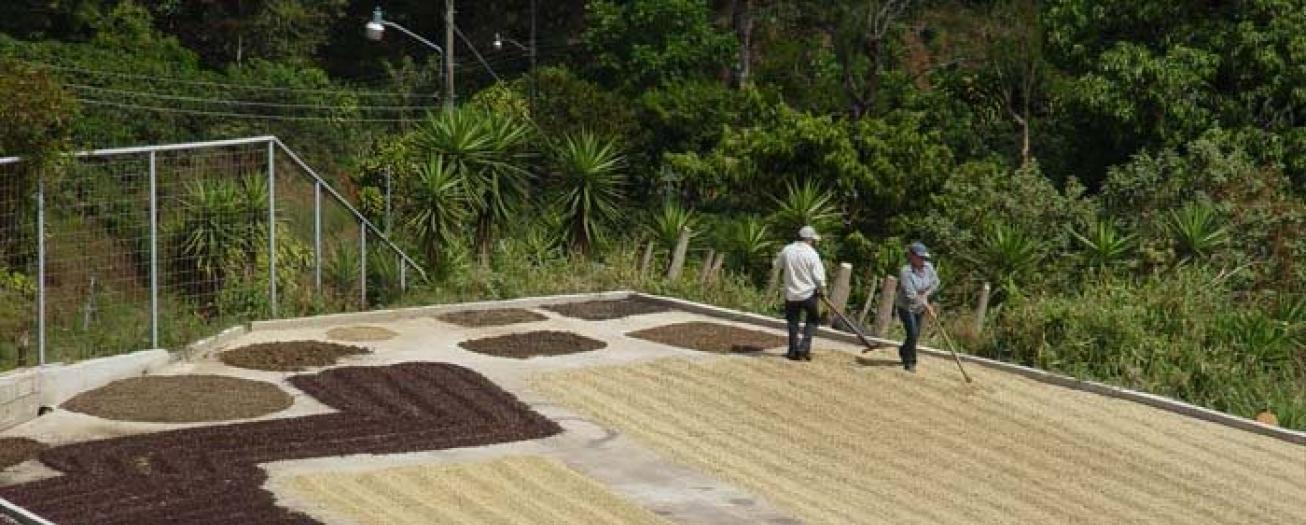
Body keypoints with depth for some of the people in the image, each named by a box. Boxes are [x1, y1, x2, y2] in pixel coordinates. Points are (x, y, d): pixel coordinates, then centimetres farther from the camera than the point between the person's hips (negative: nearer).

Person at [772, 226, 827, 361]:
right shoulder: (812, 254, -13)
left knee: (793, 322, 13)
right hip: (808, 294, -3)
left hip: (791, 293, 3)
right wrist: (822, 290, 5)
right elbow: (819, 277, -12)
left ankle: (793, 351, 12)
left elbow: (776, 265, 12)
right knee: (812, 320, 15)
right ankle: (804, 347, 3)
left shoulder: (787, 250, -3)